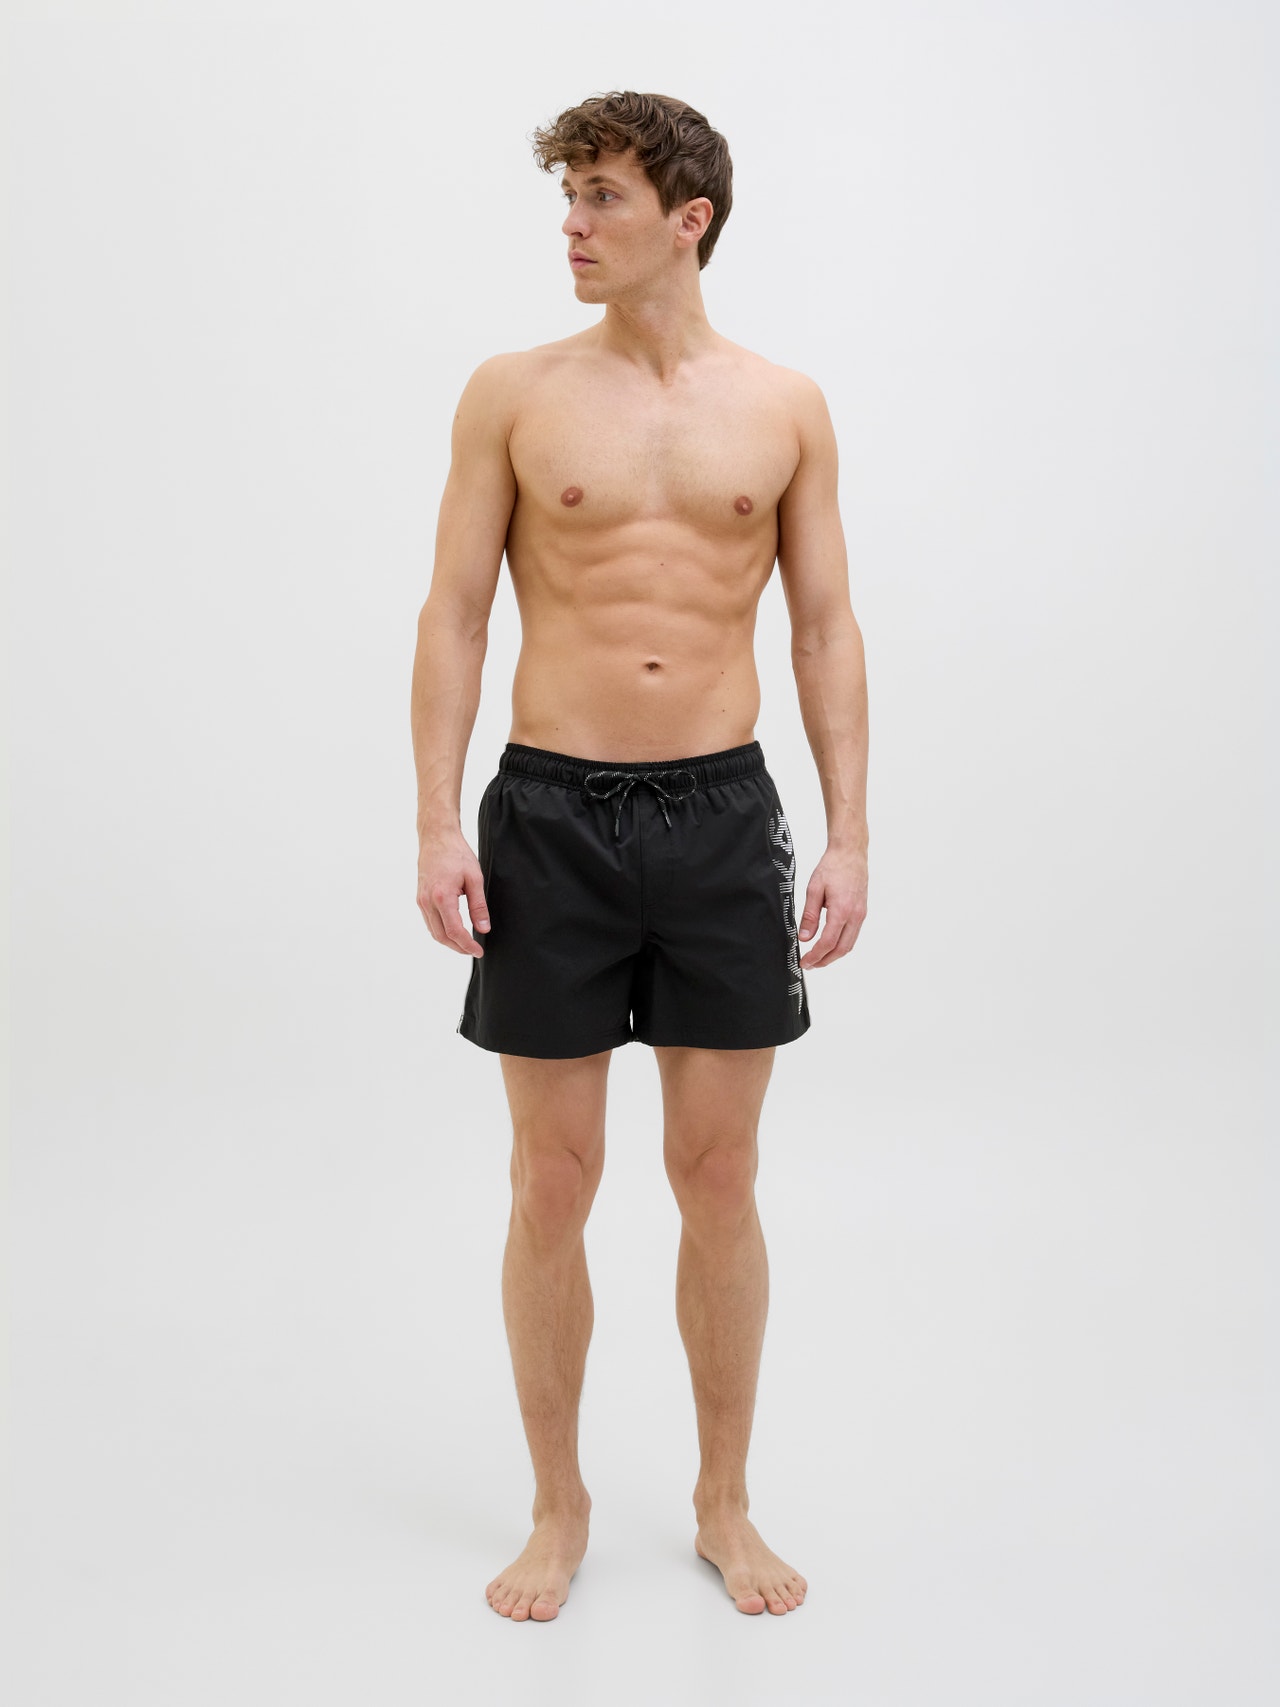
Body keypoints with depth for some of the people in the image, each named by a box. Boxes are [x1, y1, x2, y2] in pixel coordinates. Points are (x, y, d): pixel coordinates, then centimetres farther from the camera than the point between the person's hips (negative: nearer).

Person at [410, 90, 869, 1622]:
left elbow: (826, 629, 7)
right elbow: (454, 615, 2)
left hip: (722, 811, 1)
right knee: (552, 1184, 6)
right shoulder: (514, 393, 3)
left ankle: (725, 1503, 28)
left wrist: (849, 835, 0)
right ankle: (558, 1505, 26)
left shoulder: (785, 407, 6)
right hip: (551, 813, 0)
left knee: (719, 1178, 8)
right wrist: (435, 826, -7)